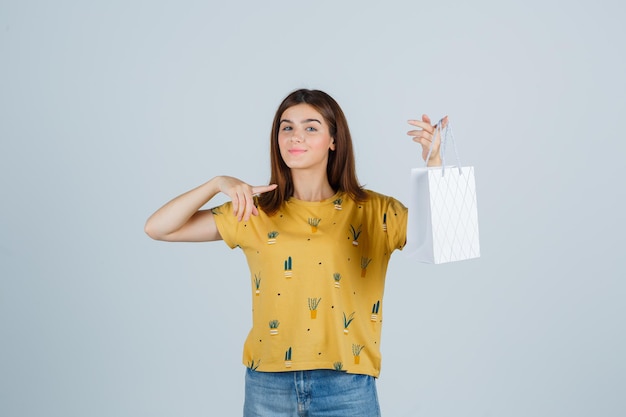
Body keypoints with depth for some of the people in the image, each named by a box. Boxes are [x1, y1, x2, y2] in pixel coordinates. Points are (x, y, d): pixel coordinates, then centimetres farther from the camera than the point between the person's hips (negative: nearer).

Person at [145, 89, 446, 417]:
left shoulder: (374, 212, 0)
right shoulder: (256, 214, 2)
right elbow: (157, 229, 0)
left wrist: (433, 160, -19)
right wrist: (218, 183, -12)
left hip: (346, 387, -1)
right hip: (269, 386, 2)